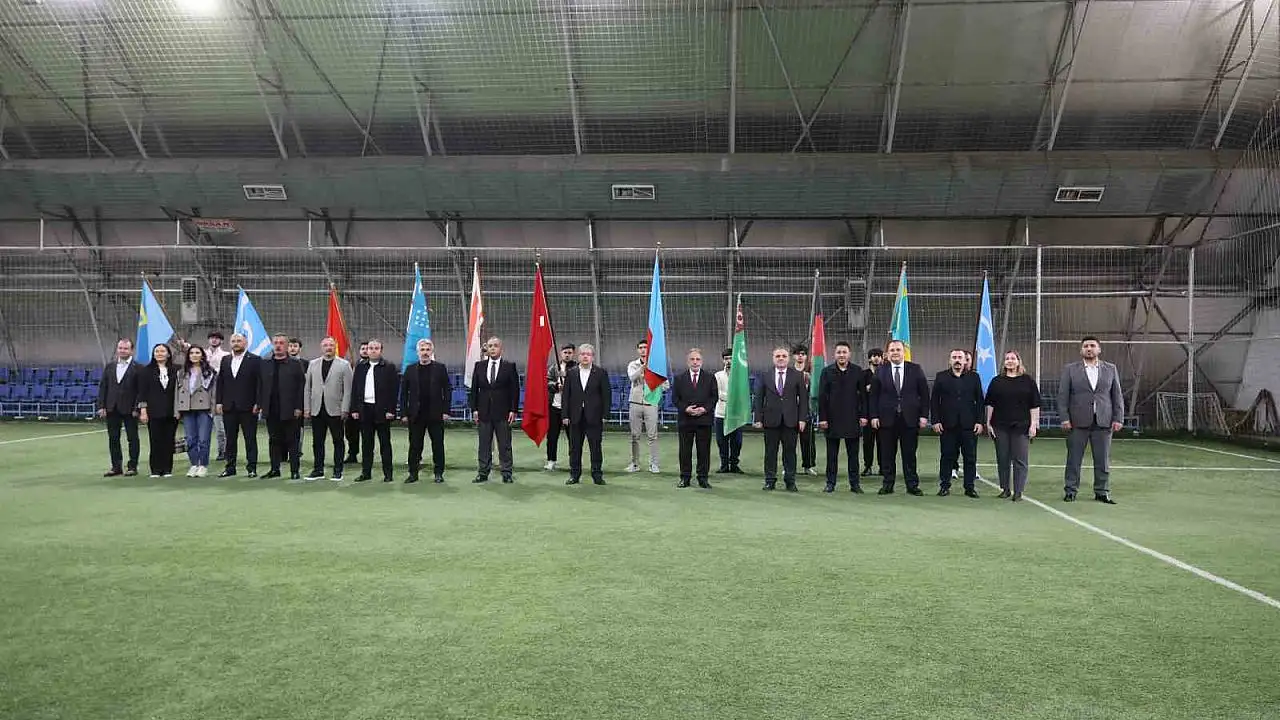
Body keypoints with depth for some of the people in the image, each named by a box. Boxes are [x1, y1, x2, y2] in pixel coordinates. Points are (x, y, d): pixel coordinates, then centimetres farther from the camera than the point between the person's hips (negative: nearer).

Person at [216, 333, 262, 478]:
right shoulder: (225, 360, 13)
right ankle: (230, 467, 17)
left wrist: (257, 403, -12)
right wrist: (219, 402, 4)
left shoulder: (255, 360, -2)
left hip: (247, 406, -5)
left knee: (250, 439, 1)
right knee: (230, 439, 10)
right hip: (229, 406, 5)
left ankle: (252, 468, 5)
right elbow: (220, 382, 12)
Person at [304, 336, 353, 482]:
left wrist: (345, 410, -10)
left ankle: (338, 471, 10)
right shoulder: (313, 364, 11)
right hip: (317, 410, 3)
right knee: (317, 442, 8)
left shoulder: (344, 365, 0)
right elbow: (307, 388, 11)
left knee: (338, 441, 3)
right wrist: (306, 408, 4)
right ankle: (318, 470, 17)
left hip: (335, 410, -3)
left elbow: (347, 389, -4)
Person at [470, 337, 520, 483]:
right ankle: (483, 473, 15)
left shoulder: (510, 367, 1)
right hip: (484, 411, 2)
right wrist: (474, 409, 0)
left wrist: (513, 410, -8)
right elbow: (474, 389, 8)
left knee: (505, 445, 3)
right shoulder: (479, 366, 8)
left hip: (503, 412, -2)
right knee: (484, 445, 8)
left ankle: (506, 474, 9)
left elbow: (515, 390, -1)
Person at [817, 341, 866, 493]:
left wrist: (863, 415, -2)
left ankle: (855, 483, 14)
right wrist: (822, 418, -6)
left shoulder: (857, 371, 3)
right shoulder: (827, 371, 1)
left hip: (852, 418, 0)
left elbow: (862, 395, 4)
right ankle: (830, 483, 14)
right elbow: (822, 396, 0)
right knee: (832, 454, 7)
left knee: (853, 453, 7)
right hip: (832, 418, 0)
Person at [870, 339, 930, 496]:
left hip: (910, 418, 0)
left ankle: (912, 485, 13)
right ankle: (888, 484, 15)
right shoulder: (880, 371, 5)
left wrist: (924, 415, -3)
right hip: (887, 418, 1)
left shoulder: (915, 369, 3)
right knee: (887, 454, 6)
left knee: (909, 454, 5)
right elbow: (874, 395, 4)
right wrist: (874, 415, -4)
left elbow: (924, 394, 3)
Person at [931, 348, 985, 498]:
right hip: (947, 425, -1)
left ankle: (970, 487, 12)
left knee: (970, 457, 4)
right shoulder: (941, 377, 7)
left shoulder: (974, 377, 9)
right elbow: (934, 401, 4)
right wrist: (936, 421, -4)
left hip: (969, 424, 1)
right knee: (947, 456, 4)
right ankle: (945, 485, 11)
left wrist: (979, 421, 0)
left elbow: (979, 401, 8)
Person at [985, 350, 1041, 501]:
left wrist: (1034, 424, -4)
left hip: (1021, 426, -2)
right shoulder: (997, 381, 8)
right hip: (1000, 426, 2)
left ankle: (1018, 491, 2)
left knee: (1020, 460, -3)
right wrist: (988, 423, 3)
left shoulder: (1028, 381, 4)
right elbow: (990, 404, 9)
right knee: (1002, 460, 7)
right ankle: (1005, 489, 17)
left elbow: (1034, 405, 2)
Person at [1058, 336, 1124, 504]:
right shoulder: (1070, 369, 4)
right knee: (1073, 459, 2)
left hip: (1103, 422, 2)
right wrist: (1065, 418, -7)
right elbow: (1063, 395, 1)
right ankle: (1070, 491, 11)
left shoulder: (1110, 369, 11)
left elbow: (1117, 395, 10)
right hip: (1078, 422, -2)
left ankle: (1102, 492, 15)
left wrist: (1118, 419, 2)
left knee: (1103, 460, 5)